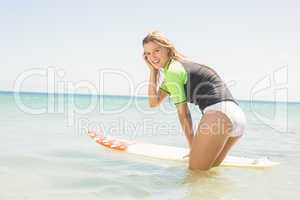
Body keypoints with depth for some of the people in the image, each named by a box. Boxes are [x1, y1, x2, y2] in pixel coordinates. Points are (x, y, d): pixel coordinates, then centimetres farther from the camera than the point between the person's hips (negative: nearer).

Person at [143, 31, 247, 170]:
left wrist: (192, 147, 5)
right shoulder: (174, 68, 23)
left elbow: (183, 113, -3)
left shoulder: (172, 69, -4)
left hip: (219, 114, -10)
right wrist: (153, 70, 17)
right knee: (208, 170, 21)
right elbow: (154, 102, 22)